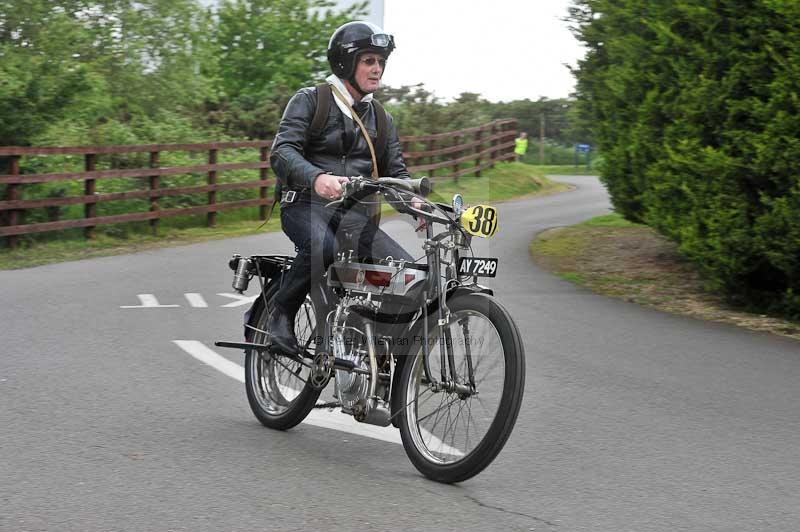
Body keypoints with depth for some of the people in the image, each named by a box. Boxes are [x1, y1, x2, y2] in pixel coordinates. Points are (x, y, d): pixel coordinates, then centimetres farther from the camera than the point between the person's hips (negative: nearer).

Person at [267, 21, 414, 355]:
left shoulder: (380, 118, 19)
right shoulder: (310, 101, 0)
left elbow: (395, 171, 15)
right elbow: (282, 152, -13)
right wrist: (317, 177, -35)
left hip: (354, 214, 5)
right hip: (306, 205, -5)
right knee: (322, 247, -39)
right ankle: (280, 315, -18)